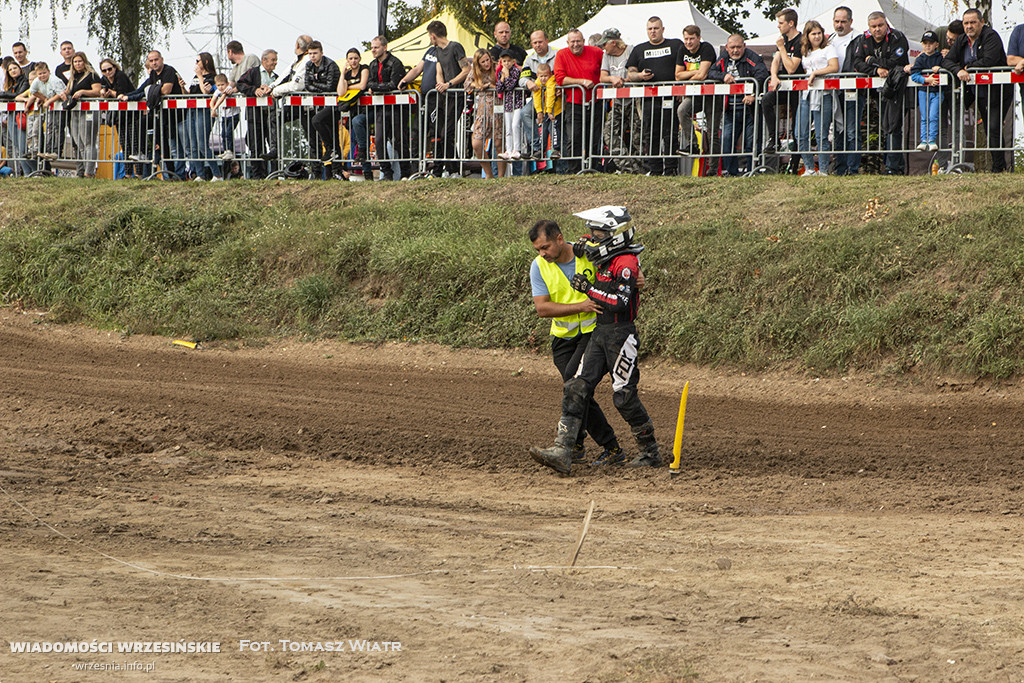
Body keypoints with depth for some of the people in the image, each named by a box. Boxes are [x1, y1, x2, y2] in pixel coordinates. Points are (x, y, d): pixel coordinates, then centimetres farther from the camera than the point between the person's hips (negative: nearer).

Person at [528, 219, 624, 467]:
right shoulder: (539, 267, -5)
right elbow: (542, 308, -14)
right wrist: (580, 307, -23)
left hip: (594, 330, -4)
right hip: (563, 336, 4)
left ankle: (572, 444, -19)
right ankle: (612, 449, 13)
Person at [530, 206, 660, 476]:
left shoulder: (626, 263, -16)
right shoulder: (605, 258, 12)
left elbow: (621, 303, -26)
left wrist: (589, 289, -21)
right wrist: (581, 246, 19)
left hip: (621, 334, -9)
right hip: (599, 333, 9)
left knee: (624, 395, -5)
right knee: (577, 388, -3)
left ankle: (651, 452, 12)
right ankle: (562, 452, -11)